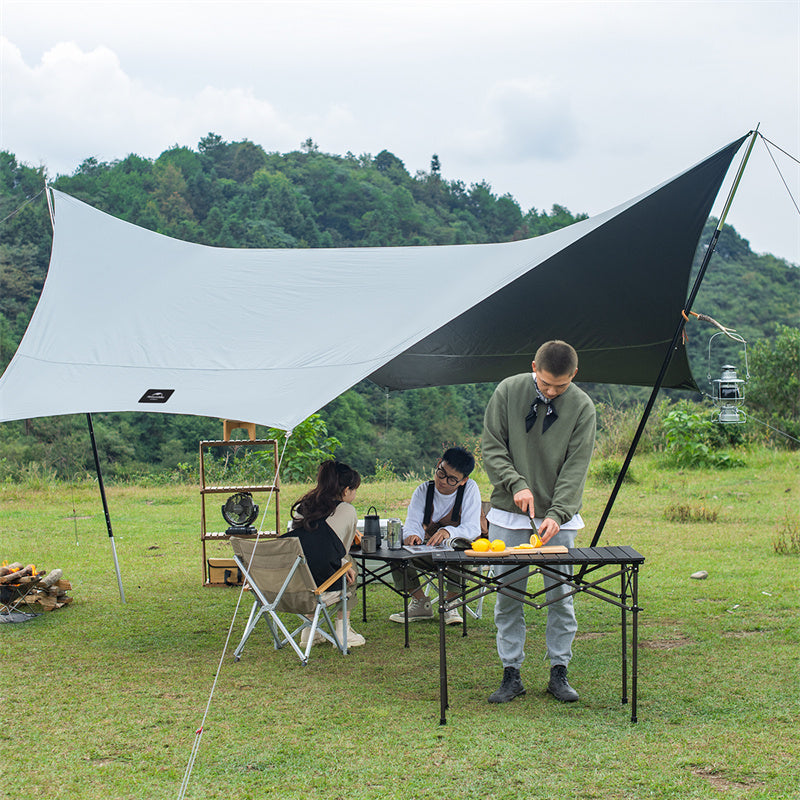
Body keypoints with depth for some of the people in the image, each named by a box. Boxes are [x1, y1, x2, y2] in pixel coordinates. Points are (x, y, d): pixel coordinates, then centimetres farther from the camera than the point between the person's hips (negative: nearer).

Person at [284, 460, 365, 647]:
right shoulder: (348, 511, 6)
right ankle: (343, 632, 26)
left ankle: (309, 631, 34)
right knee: (350, 565, 27)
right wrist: (345, 565, 39)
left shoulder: (302, 506, 21)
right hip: (319, 581, -5)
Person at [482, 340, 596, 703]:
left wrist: (556, 514, -20)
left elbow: (576, 466, -9)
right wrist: (517, 484, -14)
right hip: (509, 515, 0)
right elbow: (492, 448, 0)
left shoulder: (582, 407, -4)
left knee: (560, 597, 2)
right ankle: (511, 674, 12)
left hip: (559, 518, 0)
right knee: (508, 598, 2)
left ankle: (559, 673, 14)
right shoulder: (508, 391, -3)